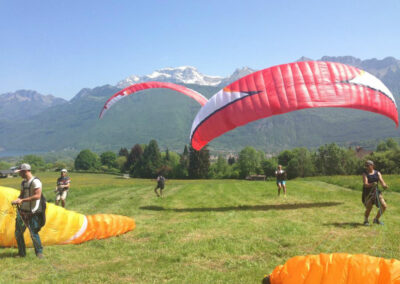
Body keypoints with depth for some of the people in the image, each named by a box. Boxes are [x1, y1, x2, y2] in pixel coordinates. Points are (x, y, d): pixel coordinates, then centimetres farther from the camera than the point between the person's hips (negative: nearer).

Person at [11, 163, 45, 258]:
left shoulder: (35, 182, -14)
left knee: (34, 234, -7)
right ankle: (21, 253, 25)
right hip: (22, 211, 8)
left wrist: (22, 200, -24)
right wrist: (17, 200, -6)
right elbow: (21, 195, 17)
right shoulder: (23, 183, 12)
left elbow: (37, 196, -23)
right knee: (18, 233, 11)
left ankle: (39, 252, 11)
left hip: (32, 213, -8)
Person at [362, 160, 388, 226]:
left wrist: (384, 185, -33)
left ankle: (376, 219, 18)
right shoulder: (365, 174, -8)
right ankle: (366, 220, 20)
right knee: (369, 208, -9)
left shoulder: (377, 173, 3)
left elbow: (381, 181, -9)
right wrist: (372, 184, -41)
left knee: (384, 206, -5)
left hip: (376, 192, 4)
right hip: (368, 193, -4)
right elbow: (365, 184, -21)